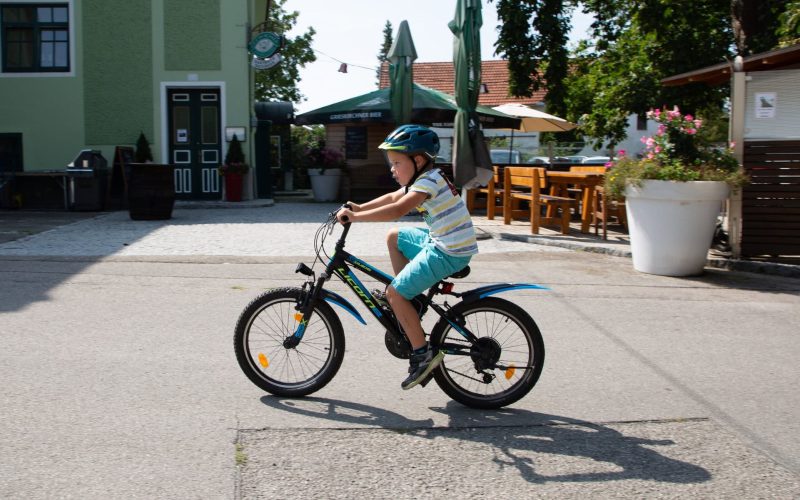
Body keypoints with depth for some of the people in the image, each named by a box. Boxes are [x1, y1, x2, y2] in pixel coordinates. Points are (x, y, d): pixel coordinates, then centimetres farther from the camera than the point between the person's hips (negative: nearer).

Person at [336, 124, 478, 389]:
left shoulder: (428, 182, -19)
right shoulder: (428, 178, 11)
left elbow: (397, 210, -32)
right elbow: (393, 197, 21)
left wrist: (355, 216, -29)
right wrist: (360, 207, 12)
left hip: (449, 253, -10)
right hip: (441, 241, 10)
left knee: (395, 293, -9)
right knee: (394, 237, 23)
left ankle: (423, 353, -5)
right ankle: (407, 303, 22)